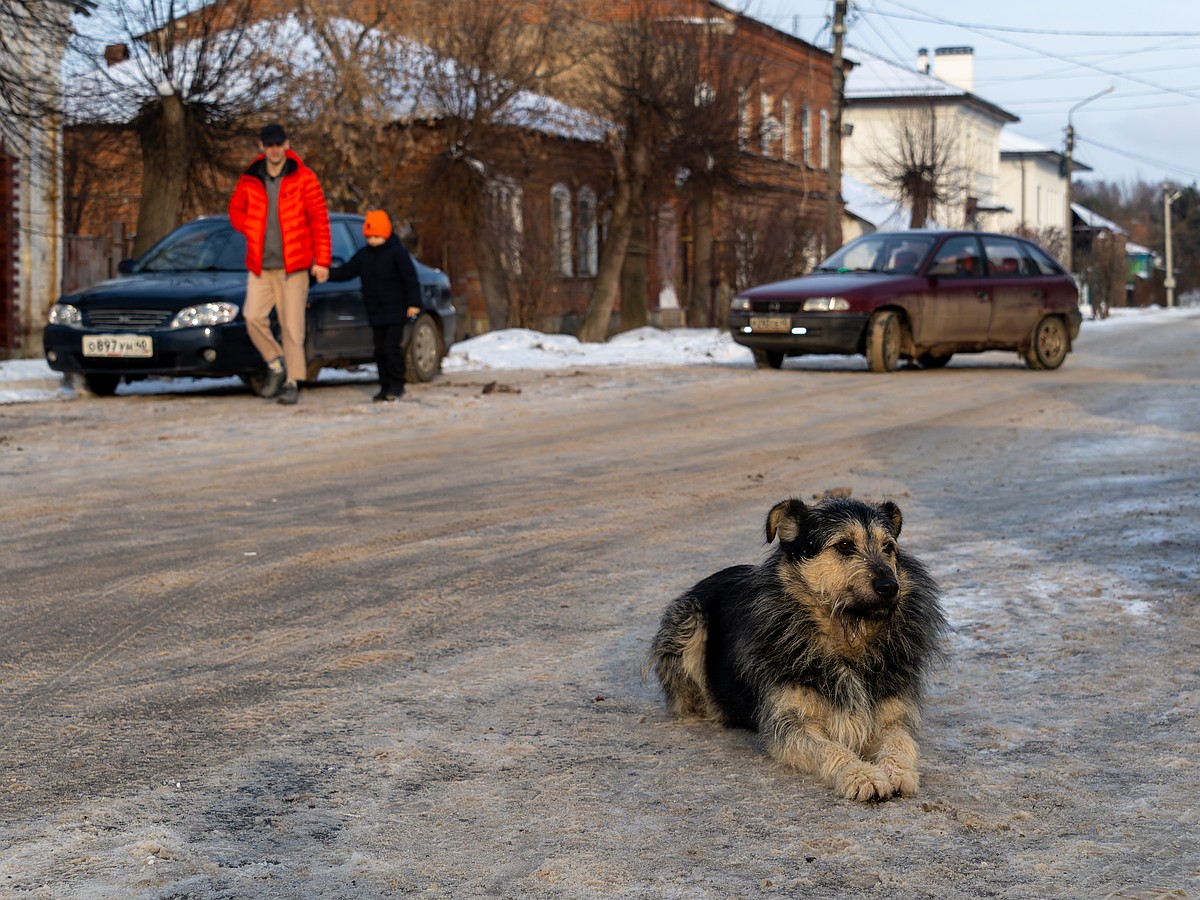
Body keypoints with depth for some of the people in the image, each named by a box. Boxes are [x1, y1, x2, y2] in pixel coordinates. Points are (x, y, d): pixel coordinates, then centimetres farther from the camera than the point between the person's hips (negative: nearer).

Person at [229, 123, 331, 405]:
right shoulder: (249, 180, 7)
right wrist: (252, 232, 5)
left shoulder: (304, 178, -2)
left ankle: (292, 382, 4)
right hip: (260, 266, 3)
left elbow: (319, 220, -3)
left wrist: (322, 260, -8)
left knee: (292, 326, -3)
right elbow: (236, 210, 23)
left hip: (294, 265, -3)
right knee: (253, 317, -11)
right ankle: (276, 364, 10)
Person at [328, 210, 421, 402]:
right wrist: (326, 274, -5)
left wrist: (414, 303, -15)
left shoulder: (397, 252, -7)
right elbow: (346, 272, 9)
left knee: (392, 348, -8)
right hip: (375, 313, 6)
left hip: (396, 312, -6)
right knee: (380, 350, 7)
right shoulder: (363, 255, 10)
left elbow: (411, 279, -9)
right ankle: (385, 386, 13)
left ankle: (397, 386, 0)